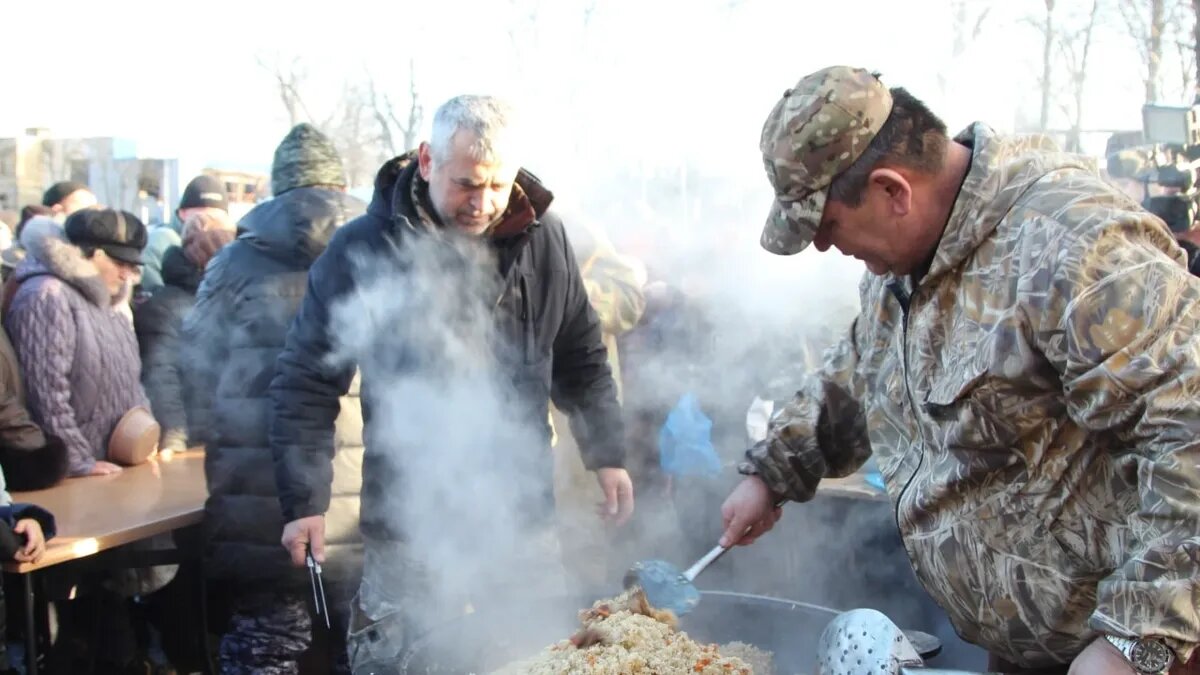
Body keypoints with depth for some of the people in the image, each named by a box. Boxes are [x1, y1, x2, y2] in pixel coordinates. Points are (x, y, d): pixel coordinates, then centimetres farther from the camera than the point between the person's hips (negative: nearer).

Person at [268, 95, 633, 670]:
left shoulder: (542, 238, 0)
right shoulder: (363, 250, -10)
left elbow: (582, 358, 12)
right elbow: (306, 381, -4)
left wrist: (607, 456, 10)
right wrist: (303, 502, -7)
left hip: (519, 514, 3)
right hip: (409, 521, -3)